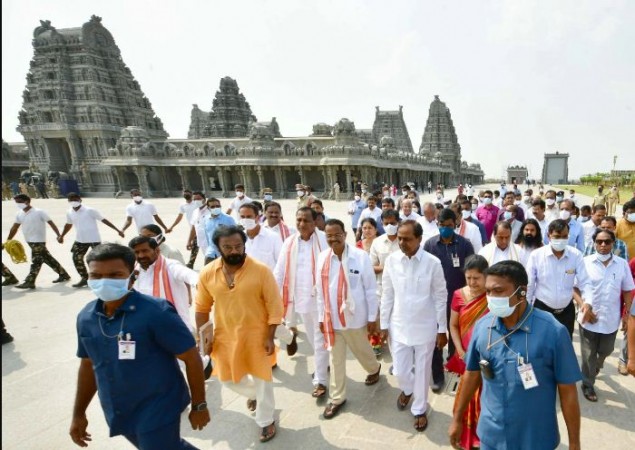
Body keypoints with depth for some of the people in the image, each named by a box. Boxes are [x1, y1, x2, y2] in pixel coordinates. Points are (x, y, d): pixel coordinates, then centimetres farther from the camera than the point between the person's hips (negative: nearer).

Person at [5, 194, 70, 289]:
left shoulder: (39, 212, -12)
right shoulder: (19, 214, 7)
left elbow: (51, 223, -13)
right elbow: (14, 228, 14)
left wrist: (58, 235, -22)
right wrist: (8, 241, 13)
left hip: (38, 241, -8)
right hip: (30, 241, 8)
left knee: (36, 261, -7)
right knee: (48, 259, 12)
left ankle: (29, 282, -5)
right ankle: (64, 275, 20)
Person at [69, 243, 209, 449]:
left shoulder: (155, 312, -23)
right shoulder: (86, 317, -3)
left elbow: (191, 358, -17)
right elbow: (89, 365, 11)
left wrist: (199, 406, -11)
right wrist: (79, 413, 16)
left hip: (157, 412, -6)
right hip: (118, 414, 7)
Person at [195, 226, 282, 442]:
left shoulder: (261, 270, -19)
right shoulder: (207, 273, -9)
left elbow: (274, 306, -13)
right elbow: (202, 308, 3)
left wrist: (269, 337, -13)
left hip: (256, 335, -3)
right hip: (225, 337, 4)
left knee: (262, 378, 11)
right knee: (228, 379, 18)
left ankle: (266, 421, 37)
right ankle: (253, 393, 52)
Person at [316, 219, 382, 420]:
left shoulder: (360, 256, -16)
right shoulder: (322, 258, -5)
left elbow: (371, 289, -9)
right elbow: (320, 291, 3)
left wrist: (372, 317, -5)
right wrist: (321, 317, 7)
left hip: (355, 317, -2)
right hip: (332, 318, 3)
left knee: (362, 351, 21)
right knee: (336, 358, 14)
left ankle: (374, 369, 54)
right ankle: (336, 398, 31)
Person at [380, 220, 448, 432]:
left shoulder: (433, 263, -14)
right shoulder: (391, 260, -8)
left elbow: (440, 298, -6)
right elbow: (387, 295, 1)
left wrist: (442, 329, -3)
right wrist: (384, 324, 3)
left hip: (425, 327, -2)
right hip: (399, 326, 2)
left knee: (422, 371, 13)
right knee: (400, 371, 12)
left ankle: (419, 409, 37)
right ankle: (407, 389, 47)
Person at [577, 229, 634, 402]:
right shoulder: (585, 262, -10)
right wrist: (583, 306, -18)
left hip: (611, 319, 3)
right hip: (589, 318, -3)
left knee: (605, 351, 23)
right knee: (588, 355, 10)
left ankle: (597, 365, 55)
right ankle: (588, 384, 28)